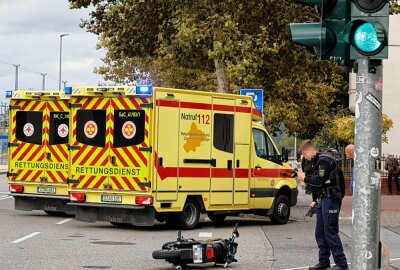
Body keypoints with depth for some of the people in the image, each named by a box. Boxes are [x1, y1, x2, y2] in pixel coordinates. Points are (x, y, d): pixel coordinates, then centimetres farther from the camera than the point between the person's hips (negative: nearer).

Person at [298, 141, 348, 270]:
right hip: (323, 199, 10)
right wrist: (305, 177, 2)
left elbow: (319, 180, -20)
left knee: (331, 232, -9)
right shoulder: (319, 162, 17)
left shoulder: (324, 161, -14)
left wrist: (305, 178, -7)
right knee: (320, 232, 11)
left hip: (330, 199, -10)